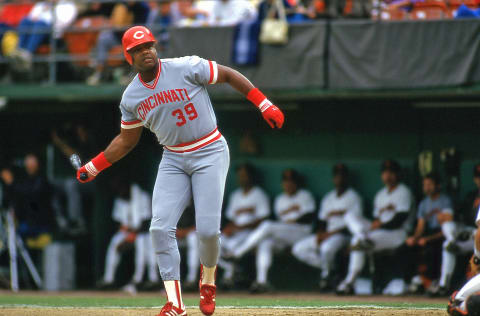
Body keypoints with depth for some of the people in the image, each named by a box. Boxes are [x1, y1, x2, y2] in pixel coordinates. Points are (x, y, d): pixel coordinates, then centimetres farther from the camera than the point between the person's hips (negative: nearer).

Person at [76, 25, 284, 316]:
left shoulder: (186, 68, -12)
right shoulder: (131, 98, 2)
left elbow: (229, 75, -4)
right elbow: (127, 140, 16)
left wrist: (265, 105, -10)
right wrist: (93, 167, 9)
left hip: (210, 153, -4)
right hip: (173, 159, 4)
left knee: (208, 230, -13)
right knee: (161, 228, -12)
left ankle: (208, 278, 21)